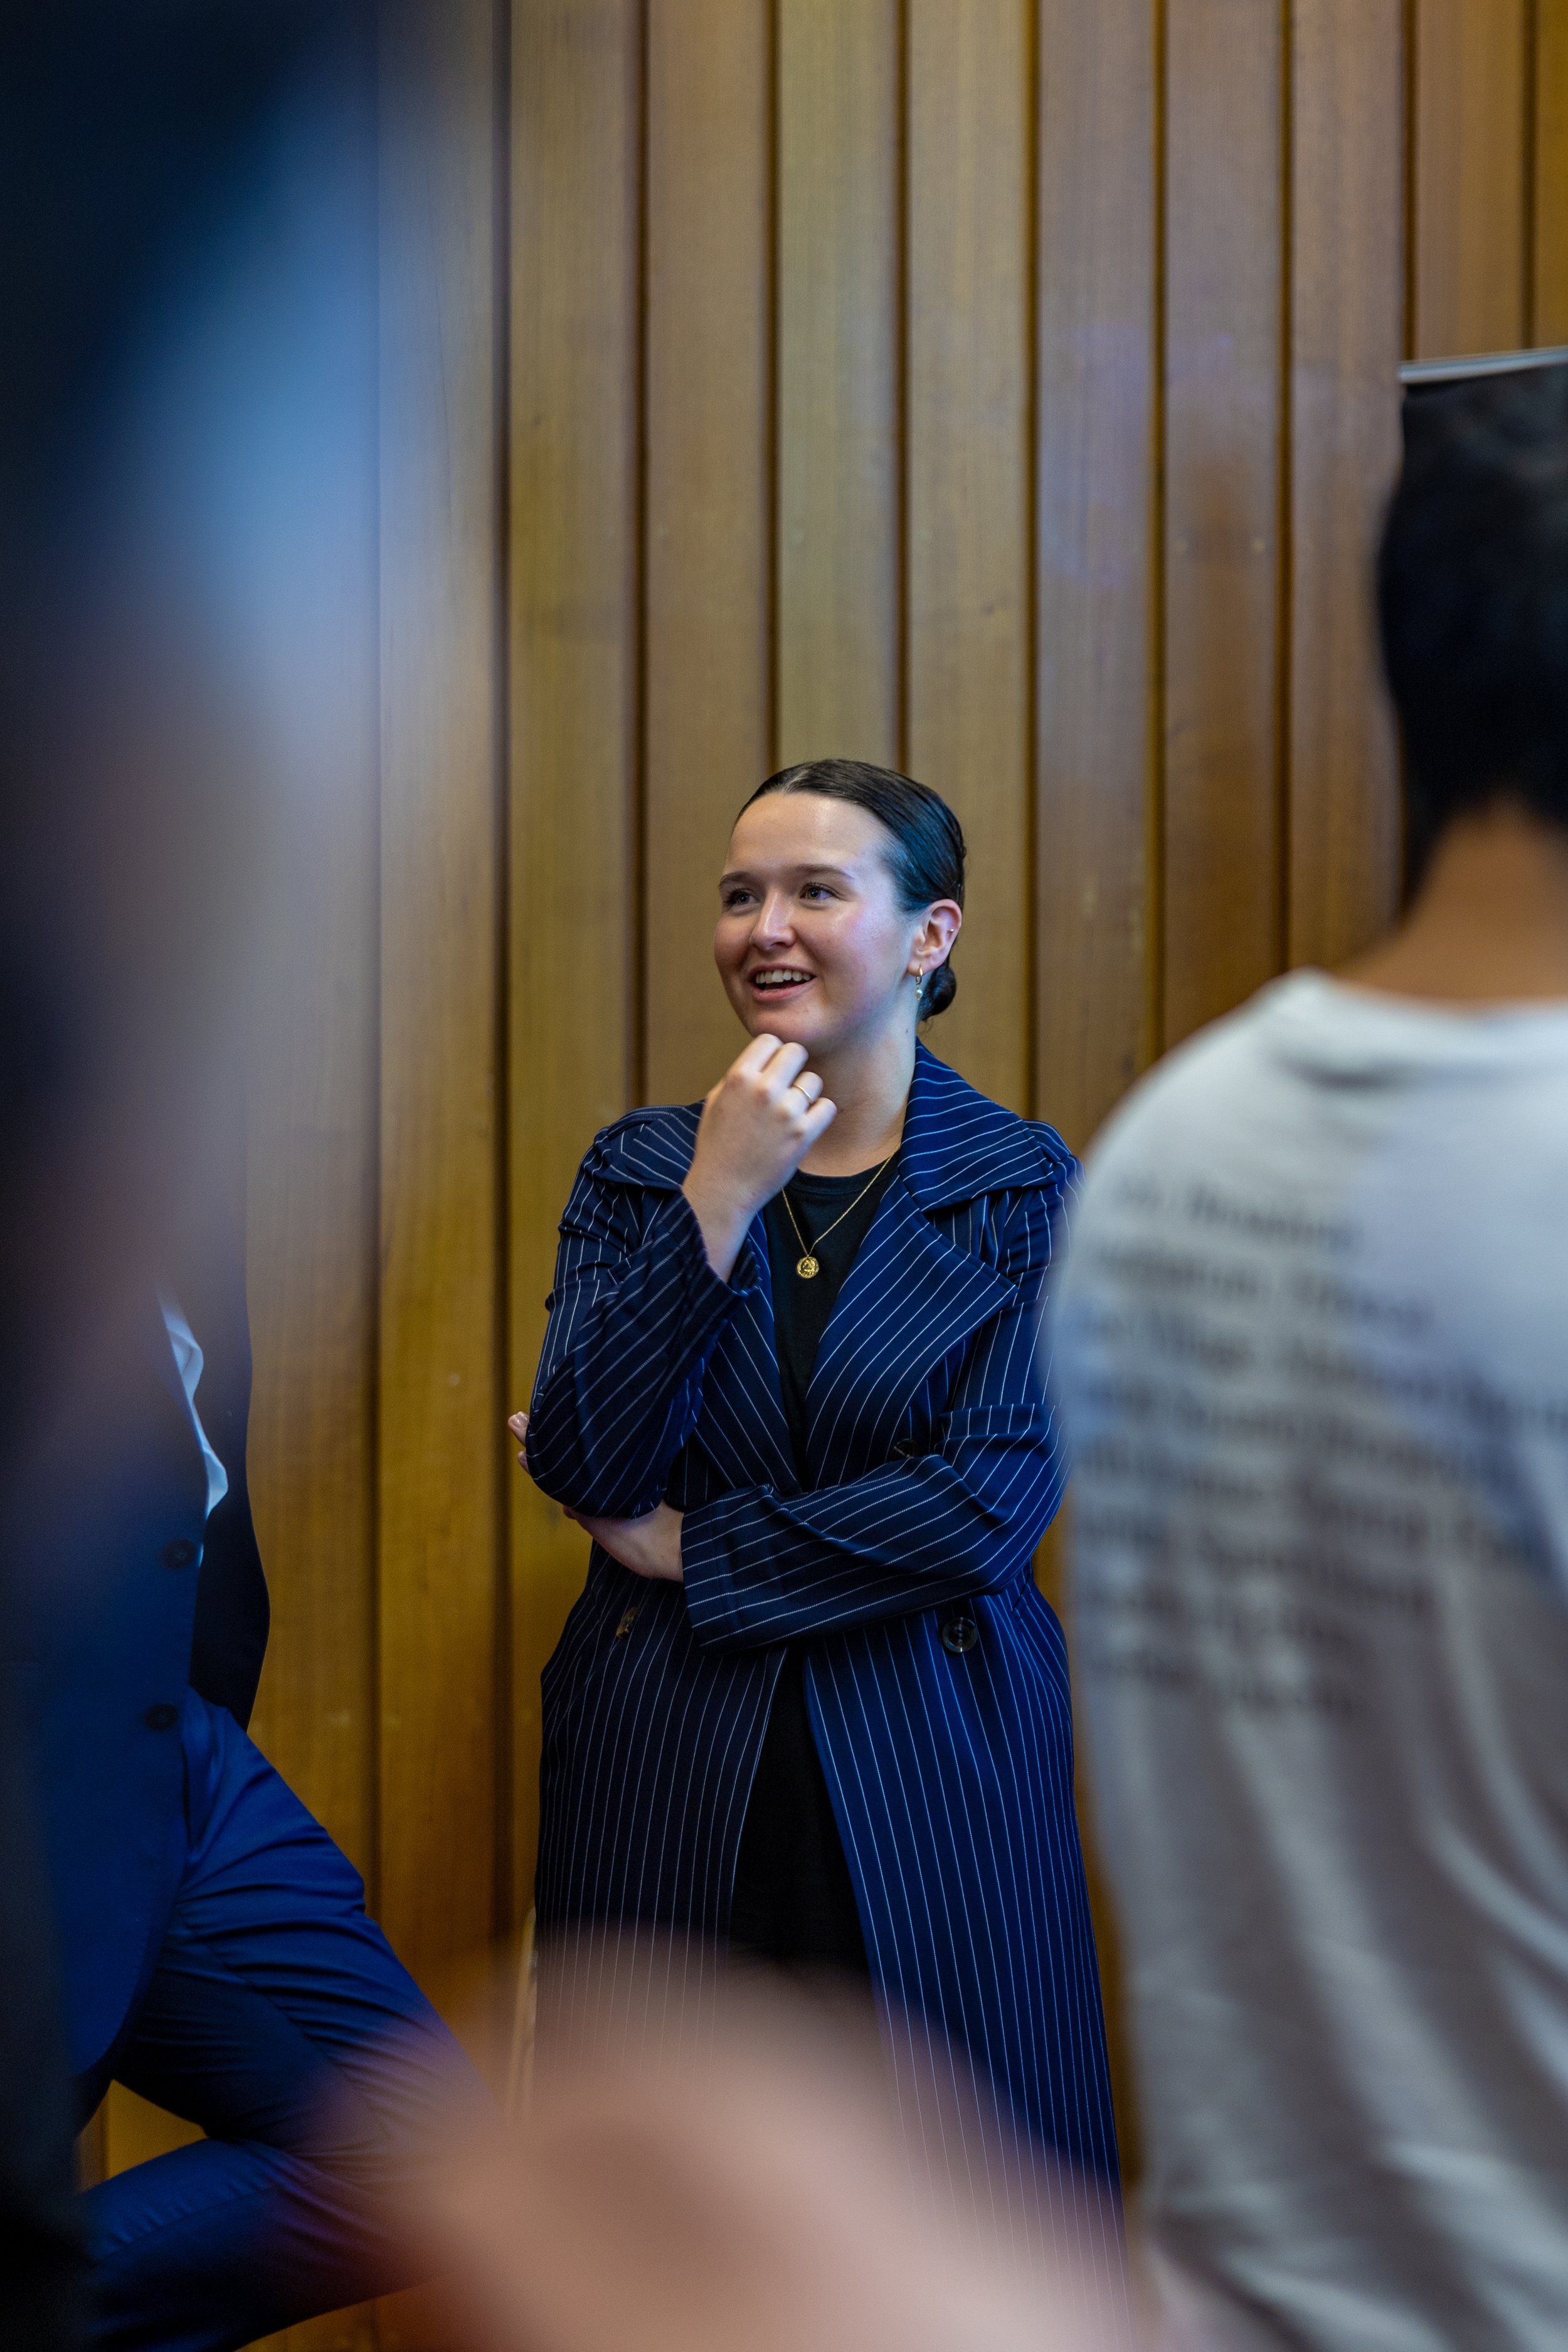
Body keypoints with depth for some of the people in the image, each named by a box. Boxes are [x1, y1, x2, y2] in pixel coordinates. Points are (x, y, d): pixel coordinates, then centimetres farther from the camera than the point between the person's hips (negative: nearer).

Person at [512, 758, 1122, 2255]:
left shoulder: (1023, 1190, -1)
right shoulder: (639, 1169, 5)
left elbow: (993, 1498, -12)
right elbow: (585, 1468, -8)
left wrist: (687, 1551, -8)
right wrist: (715, 1207, -16)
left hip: (927, 1756, -2)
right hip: (668, 1761, 2)